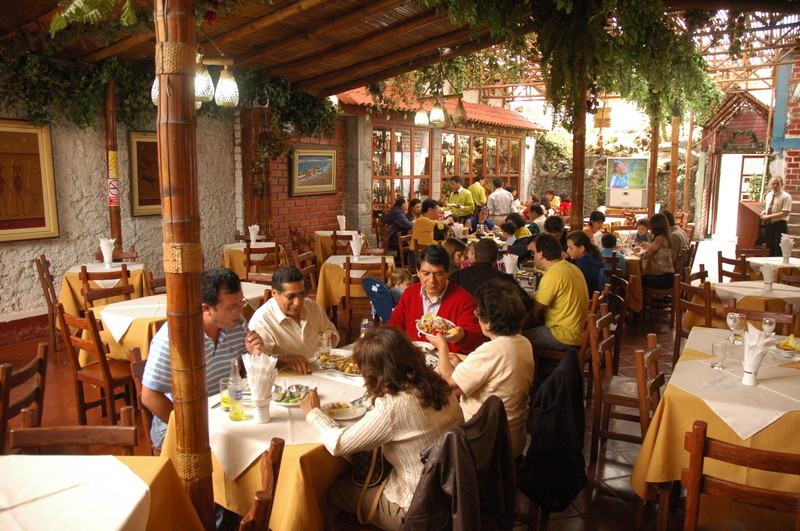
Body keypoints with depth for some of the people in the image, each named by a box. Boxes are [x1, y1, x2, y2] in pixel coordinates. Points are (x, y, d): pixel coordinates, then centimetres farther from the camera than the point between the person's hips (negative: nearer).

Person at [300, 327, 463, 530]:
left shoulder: (392, 408, -29)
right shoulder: (440, 386, -8)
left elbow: (337, 444, -23)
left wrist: (314, 412, -3)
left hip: (416, 510, -7)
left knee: (334, 488, 14)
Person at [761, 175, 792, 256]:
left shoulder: (786, 196, -9)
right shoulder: (768, 195, 13)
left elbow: (785, 213, -17)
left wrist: (768, 216, -17)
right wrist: (764, 212, 4)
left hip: (780, 226, -7)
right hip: (768, 225, 7)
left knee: (778, 252, -5)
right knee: (769, 250, 10)